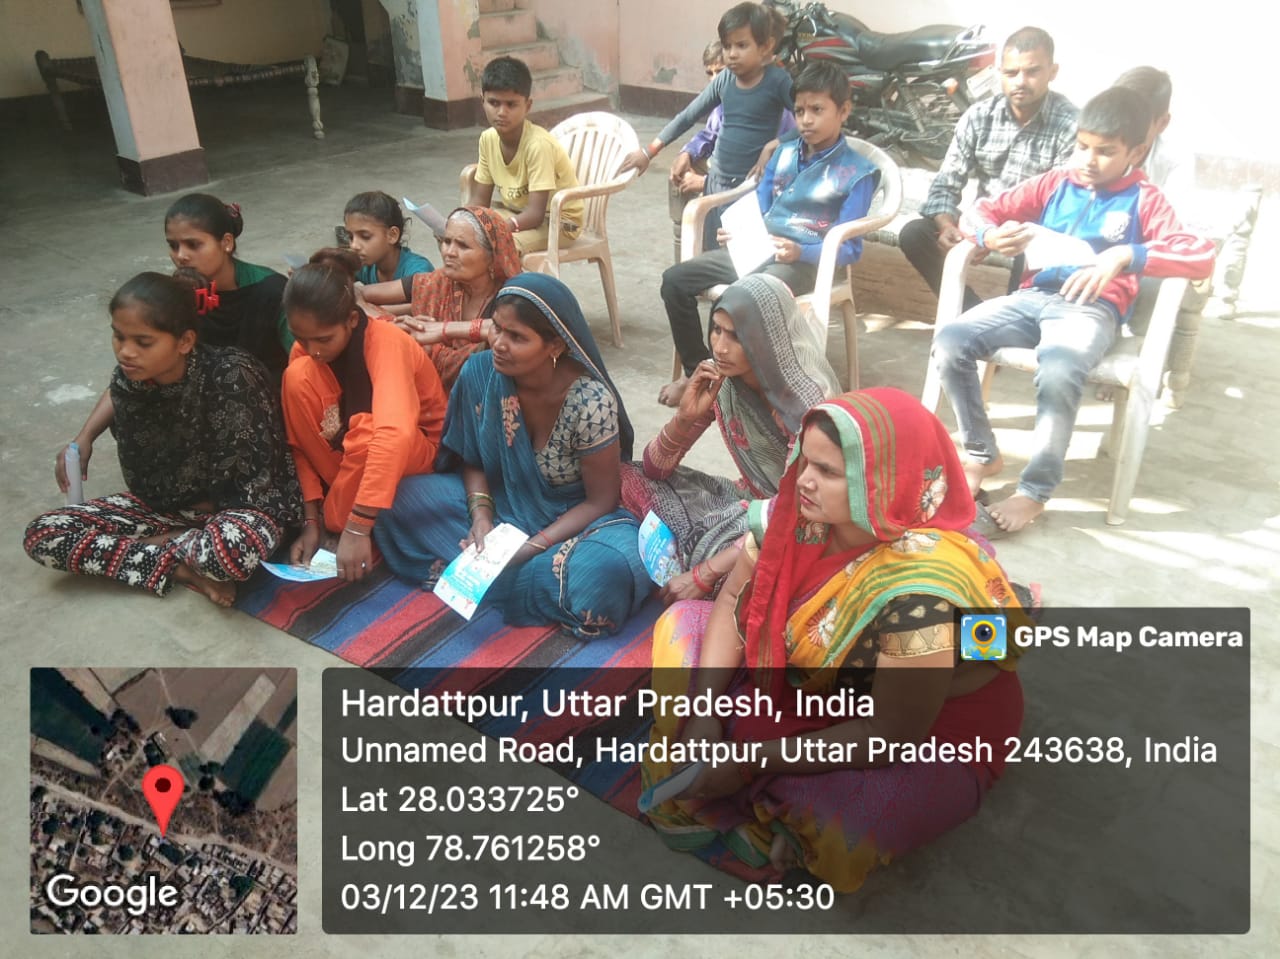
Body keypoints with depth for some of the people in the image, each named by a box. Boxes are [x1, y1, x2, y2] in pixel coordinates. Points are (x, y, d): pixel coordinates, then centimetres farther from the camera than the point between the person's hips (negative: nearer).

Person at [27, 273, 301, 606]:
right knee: (42, 535, -9)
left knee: (231, 550, -42)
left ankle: (162, 542, -7)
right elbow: (143, 482, 2)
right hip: (168, 502, 6)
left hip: (242, 504, -6)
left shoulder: (230, 376, -26)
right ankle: (183, 569, -12)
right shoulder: (127, 382, -11)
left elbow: (255, 478, -19)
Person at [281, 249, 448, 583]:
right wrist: (311, 518, -19)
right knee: (298, 376, -20)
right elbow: (300, 440, -9)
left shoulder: (385, 341, -30)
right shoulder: (306, 350, -12)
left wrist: (357, 527, -49)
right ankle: (342, 499, -10)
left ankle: (338, 516, -11)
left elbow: (395, 434, -46)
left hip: (418, 449, -5)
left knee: (365, 431, -38)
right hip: (349, 454, 5)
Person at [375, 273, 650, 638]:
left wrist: (530, 548, -24)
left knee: (606, 571, -36)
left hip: (575, 518, -3)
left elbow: (601, 501, -16)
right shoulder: (479, 372, -14)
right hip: (501, 503, 4)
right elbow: (473, 462, 1)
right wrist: (481, 517, -17)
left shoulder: (591, 401, -26)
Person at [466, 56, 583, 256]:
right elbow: (479, 201, -1)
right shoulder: (488, 139, -7)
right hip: (517, 213, 7)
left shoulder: (538, 145, -27)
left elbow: (535, 214, -31)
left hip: (559, 219, -7)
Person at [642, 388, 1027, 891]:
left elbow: (890, 736, -31)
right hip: (818, 687, 7)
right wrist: (704, 708, -19)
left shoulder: (919, 592, -36)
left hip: (934, 736, -7)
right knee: (686, 624, 3)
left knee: (828, 821, -35)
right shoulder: (800, 510, -17)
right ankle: (703, 795, -3)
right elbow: (734, 598, -6)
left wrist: (753, 761, -27)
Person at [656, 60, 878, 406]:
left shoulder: (858, 172, -4)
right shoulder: (785, 153, 15)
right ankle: (696, 371, 5)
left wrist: (799, 251, -25)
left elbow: (848, 248, -9)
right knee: (675, 280, -8)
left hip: (804, 261, -7)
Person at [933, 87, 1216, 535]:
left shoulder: (1144, 199, 7)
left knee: (1057, 374, -37)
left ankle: (1035, 492, -17)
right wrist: (991, 237, -8)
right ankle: (982, 453, -1)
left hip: (1092, 309, -4)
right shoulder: (1057, 183, 17)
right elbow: (984, 209, 18)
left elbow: (1202, 257, -7)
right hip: (1033, 297, 4)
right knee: (950, 343, -21)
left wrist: (1125, 255, -23)